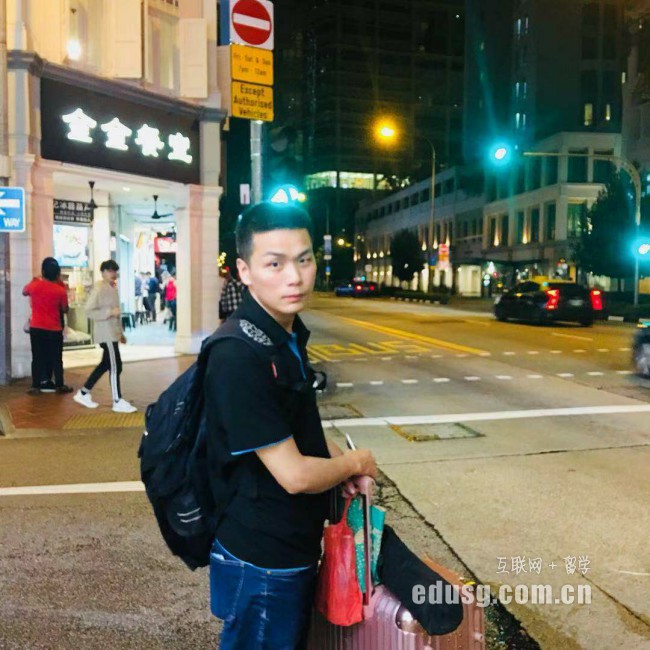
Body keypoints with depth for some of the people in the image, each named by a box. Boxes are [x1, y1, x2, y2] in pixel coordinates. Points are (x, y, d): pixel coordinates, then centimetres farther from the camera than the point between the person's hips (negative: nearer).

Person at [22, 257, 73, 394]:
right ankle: (59, 385, 12)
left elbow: (24, 292, 18)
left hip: (36, 328, 2)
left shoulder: (34, 285, -5)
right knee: (56, 358, 8)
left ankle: (36, 386, 7)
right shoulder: (61, 290, -10)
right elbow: (65, 310, 1)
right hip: (54, 329, -1)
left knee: (37, 357, 7)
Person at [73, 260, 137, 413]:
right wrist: (110, 312, -24)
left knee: (105, 365, 14)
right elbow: (89, 311, -19)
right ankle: (118, 402, -2)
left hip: (112, 333, 10)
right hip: (106, 334, -10)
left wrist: (120, 332, 22)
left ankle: (83, 393, 24)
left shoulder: (112, 287, 15)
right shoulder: (99, 288, -13)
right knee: (115, 366, -8)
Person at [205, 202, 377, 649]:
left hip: (296, 547, 8)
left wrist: (336, 460, -1)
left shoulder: (290, 335, 0)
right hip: (261, 560, -8)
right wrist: (355, 462, -9)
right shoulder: (238, 358, -29)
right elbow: (294, 474, -27)